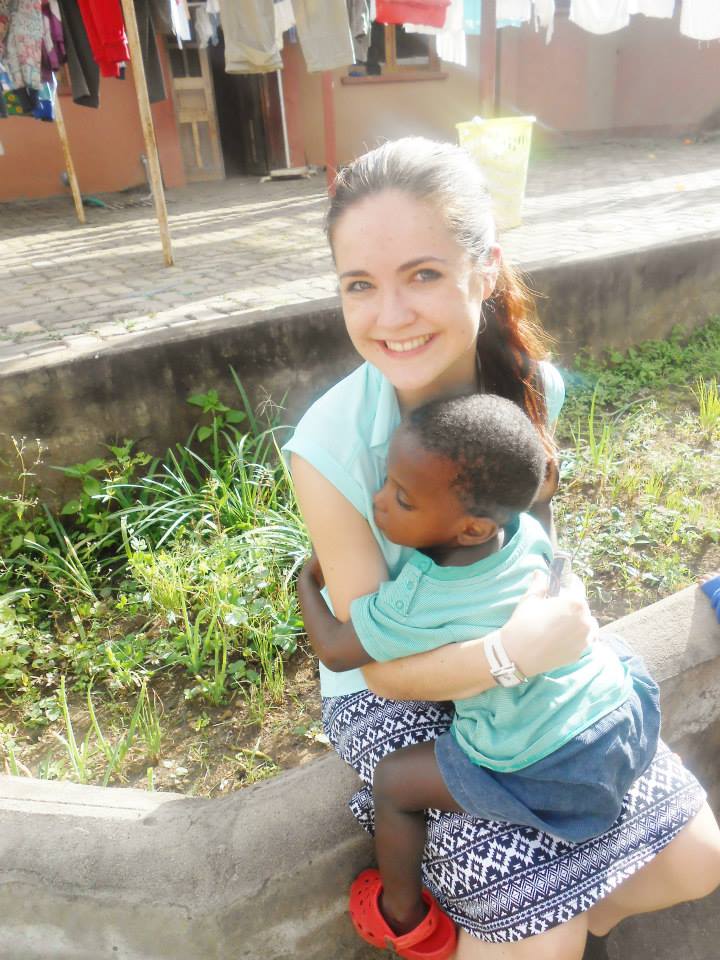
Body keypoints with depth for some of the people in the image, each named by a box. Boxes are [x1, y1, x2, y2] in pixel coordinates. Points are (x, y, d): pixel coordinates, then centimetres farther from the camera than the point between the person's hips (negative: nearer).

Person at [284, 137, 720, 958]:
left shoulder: (533, 388, -15)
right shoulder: (329, 448, -27)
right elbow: (380, 665, -19)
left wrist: (549, 629, -11)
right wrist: (514, 649, -33)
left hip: (527, 661, 5)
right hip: (392, 695, -4)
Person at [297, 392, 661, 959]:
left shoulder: (418, 605, -26)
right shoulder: (527, 530, -11)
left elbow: (335, 651, -10)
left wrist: (307, 581, 5)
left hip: (553, 768, -6)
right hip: (628, 704, 7)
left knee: (393, 784, 8)